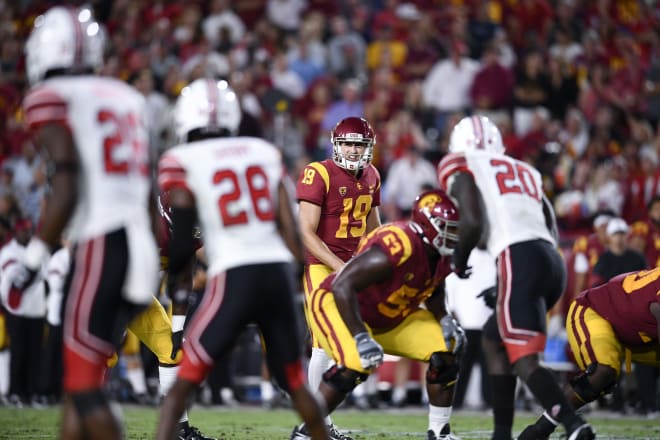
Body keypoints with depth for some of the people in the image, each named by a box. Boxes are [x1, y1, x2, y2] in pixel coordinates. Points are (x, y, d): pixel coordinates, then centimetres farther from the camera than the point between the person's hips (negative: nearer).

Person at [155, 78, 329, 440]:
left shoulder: (182, 162, 1)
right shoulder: (264, 153, 14)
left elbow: (182, 237, -3)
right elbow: (289, 227, 10)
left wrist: (174, 278, 15)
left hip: (233, 276, -4)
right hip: (277, 271, 4)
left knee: (184, 381, 2)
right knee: (294, 382, 19)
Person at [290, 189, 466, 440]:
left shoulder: (443, 255, -8)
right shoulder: (397, 247, -35)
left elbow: (434, 289, 16)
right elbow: (342, 286, -36)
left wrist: (444, 319, -4)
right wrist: (361, 338, -39)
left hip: (393, 318, 8)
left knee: (446, 354, -4)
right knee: (355, 366, -33)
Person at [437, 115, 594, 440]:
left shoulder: (462, 168, 10)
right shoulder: (524, 172, 29)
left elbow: (472, 221, -6)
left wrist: (459, 260, 12)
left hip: (520, 260, -7)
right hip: (551, 261, 7)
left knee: (524, 360, -10)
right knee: (493, 341, 22)